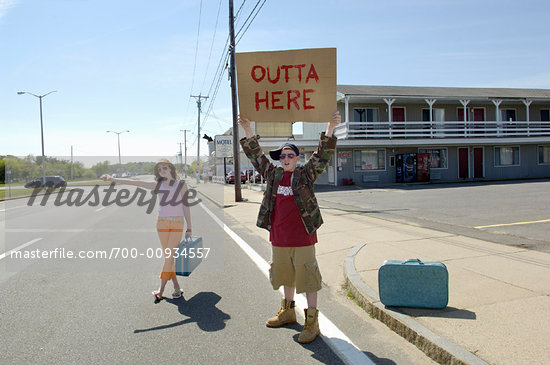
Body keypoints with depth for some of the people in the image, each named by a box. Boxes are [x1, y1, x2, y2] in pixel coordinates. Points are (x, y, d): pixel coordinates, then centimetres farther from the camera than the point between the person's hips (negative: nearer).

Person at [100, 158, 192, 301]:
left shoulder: (181, 184, 1)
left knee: (169, 256, -7)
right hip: (162, 223, 3)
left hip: (178, 223, -3)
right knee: (168, 257, 3)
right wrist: (112, 179, -7)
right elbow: (134, 182, 2)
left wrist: (189, 229, 2)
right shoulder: (158, 185, 7)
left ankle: (161, 289, 0)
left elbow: (186, 207, 2)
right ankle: (177, 288, 11)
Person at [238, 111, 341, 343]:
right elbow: (256, 156, 11)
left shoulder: (306, 174, -3)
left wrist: (330, 128, -22)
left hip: (303, 238, -5)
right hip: (279, 239, 5)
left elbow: (323, 154, -12)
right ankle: (288, 311, 38)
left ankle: (312, 322, 13)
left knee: (307, 278, 2)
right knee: (285, 275, 20)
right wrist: (247, 129, 6)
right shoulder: (273, 174, 8)